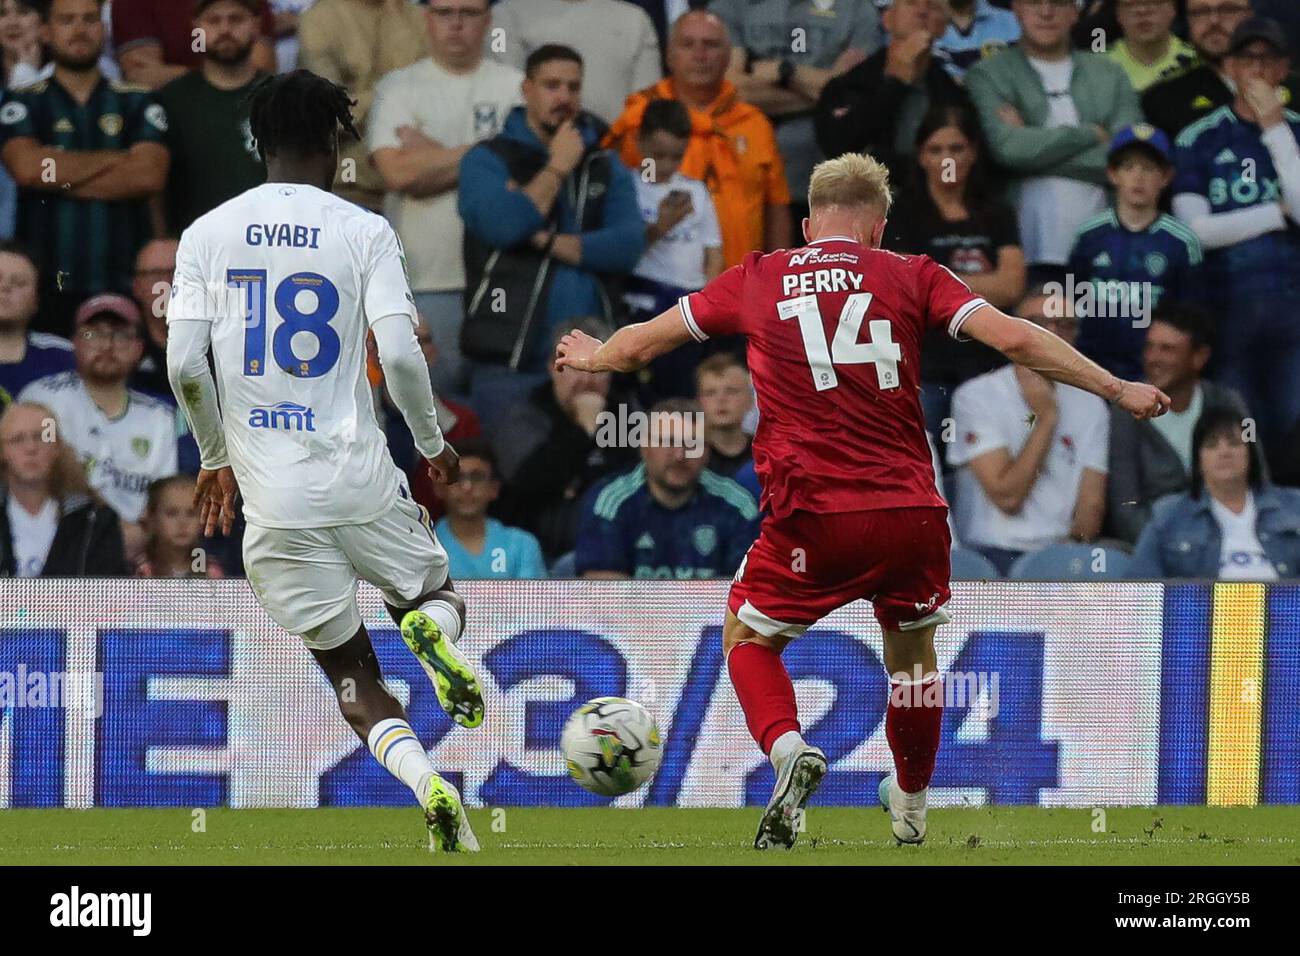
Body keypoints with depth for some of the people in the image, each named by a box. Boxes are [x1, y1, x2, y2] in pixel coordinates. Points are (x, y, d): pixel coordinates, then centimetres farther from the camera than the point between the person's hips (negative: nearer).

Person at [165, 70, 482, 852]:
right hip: (362, 479, -1)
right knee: (438, 595, 26)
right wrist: (433, 442, 7)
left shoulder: (208, 234, 3)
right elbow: (400, 354, -11)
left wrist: (217, 457, 14)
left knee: (351, 672, 12)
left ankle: (427, 784, -15)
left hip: (272, 495, 1)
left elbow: (185, 365, -3)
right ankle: (432, 628, -13)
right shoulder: (363, 231, -3)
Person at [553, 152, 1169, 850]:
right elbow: (1012, 339, -3)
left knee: (748, 640, 20)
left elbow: (639, 344, 23)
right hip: (911, 513, 1)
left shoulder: (757, 279, 12)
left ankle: (787, 749, -10)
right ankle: (911, 810, 40)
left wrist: (591, 357, 45)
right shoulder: (910, 276, 8)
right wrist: (1117, 389, 5)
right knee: (912, 652, 25)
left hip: (812, 517, -1)